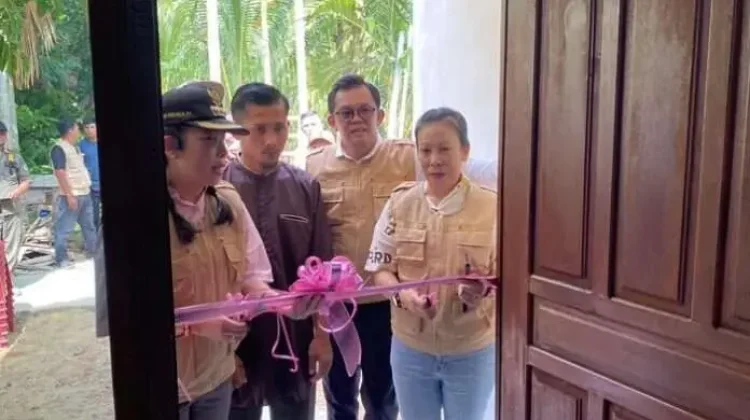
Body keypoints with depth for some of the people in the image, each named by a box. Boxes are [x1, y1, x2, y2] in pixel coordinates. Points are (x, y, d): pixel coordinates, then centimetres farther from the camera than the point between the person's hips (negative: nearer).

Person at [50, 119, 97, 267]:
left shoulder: (75, 147, 14)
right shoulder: (59, 148, -13)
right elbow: (60, 173, -19)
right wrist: (69, 195, -22)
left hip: (85, 193, 9)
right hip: (71, 195, -9)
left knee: (89, 225, 17)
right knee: (64, 229, -2)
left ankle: (93, 252, 28)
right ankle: (61, 258, 5)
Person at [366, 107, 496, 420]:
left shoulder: (491, 206, -11)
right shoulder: (399, 202, -5)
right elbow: (380, 268, -1)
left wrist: (484, 290, -29)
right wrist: (402, 294, -22)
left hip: (472, 350, -1)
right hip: (410, 346, 2)